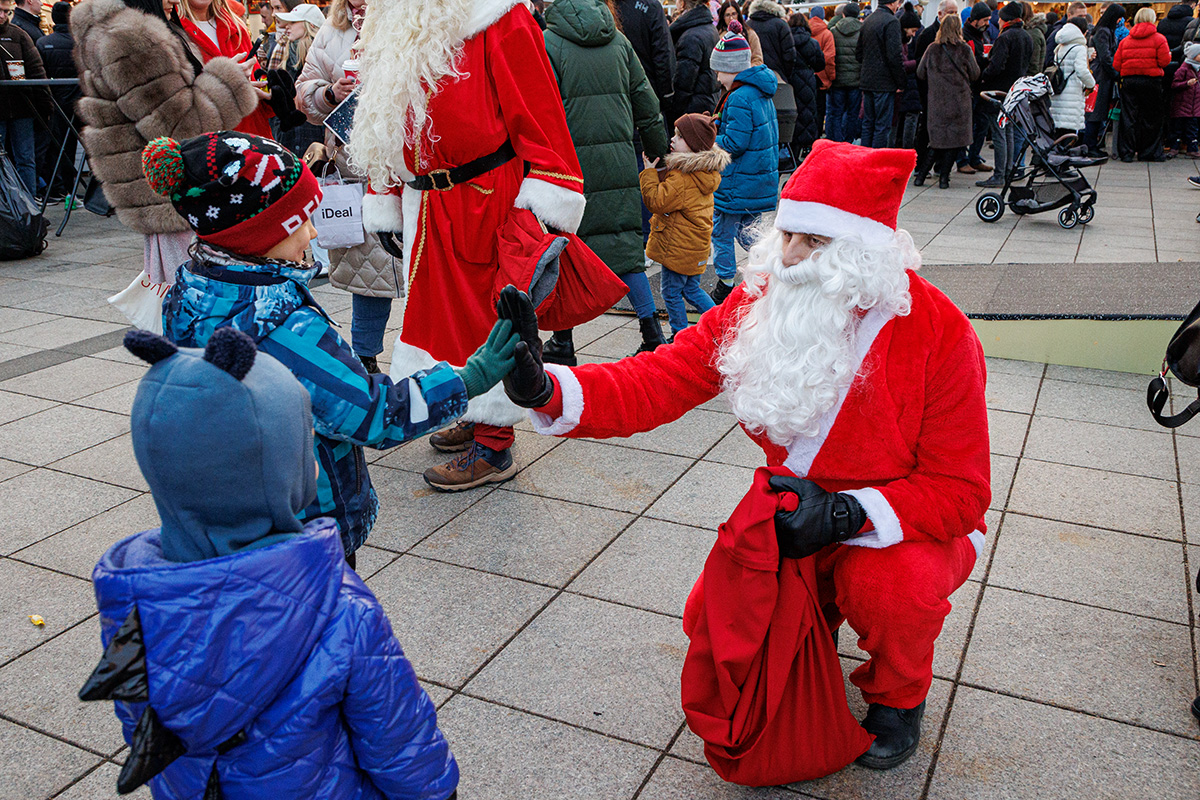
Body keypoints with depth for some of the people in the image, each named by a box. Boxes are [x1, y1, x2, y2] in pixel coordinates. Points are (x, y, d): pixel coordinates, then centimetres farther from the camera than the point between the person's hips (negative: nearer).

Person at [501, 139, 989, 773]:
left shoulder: (938, 332, -22)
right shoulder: (759, 305, -11)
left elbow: (958, 488, -18)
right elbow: (658, 381, -17)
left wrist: (846, 515, -34)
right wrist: (545, 389, -34)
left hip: (905, 528, -3)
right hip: (795, 510, 4)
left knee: (889, 584, -34)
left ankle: (897, 697, 2)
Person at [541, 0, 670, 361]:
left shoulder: (547, 43, -5)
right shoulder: (618, 40, 9)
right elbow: (646, 105, 13)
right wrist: (660, 153, 24)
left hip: (570, 165, -4)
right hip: (619, 162, 4)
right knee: (624, 242, 10)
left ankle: (562, 343, 13)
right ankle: (653, 335, 9)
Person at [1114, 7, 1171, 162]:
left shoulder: (1125, 40, 8)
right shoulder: (1158, 38, -2)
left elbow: (1116, 65, 4)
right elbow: (1164, 61, -7)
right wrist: (1169, 54, 14)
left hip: (1128, 80, 3)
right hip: (1151, 80, -3)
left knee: (1128, 117, 4)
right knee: (1151, 118, 6)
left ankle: (1126, 152, 2)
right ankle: (1149, 152, 10)